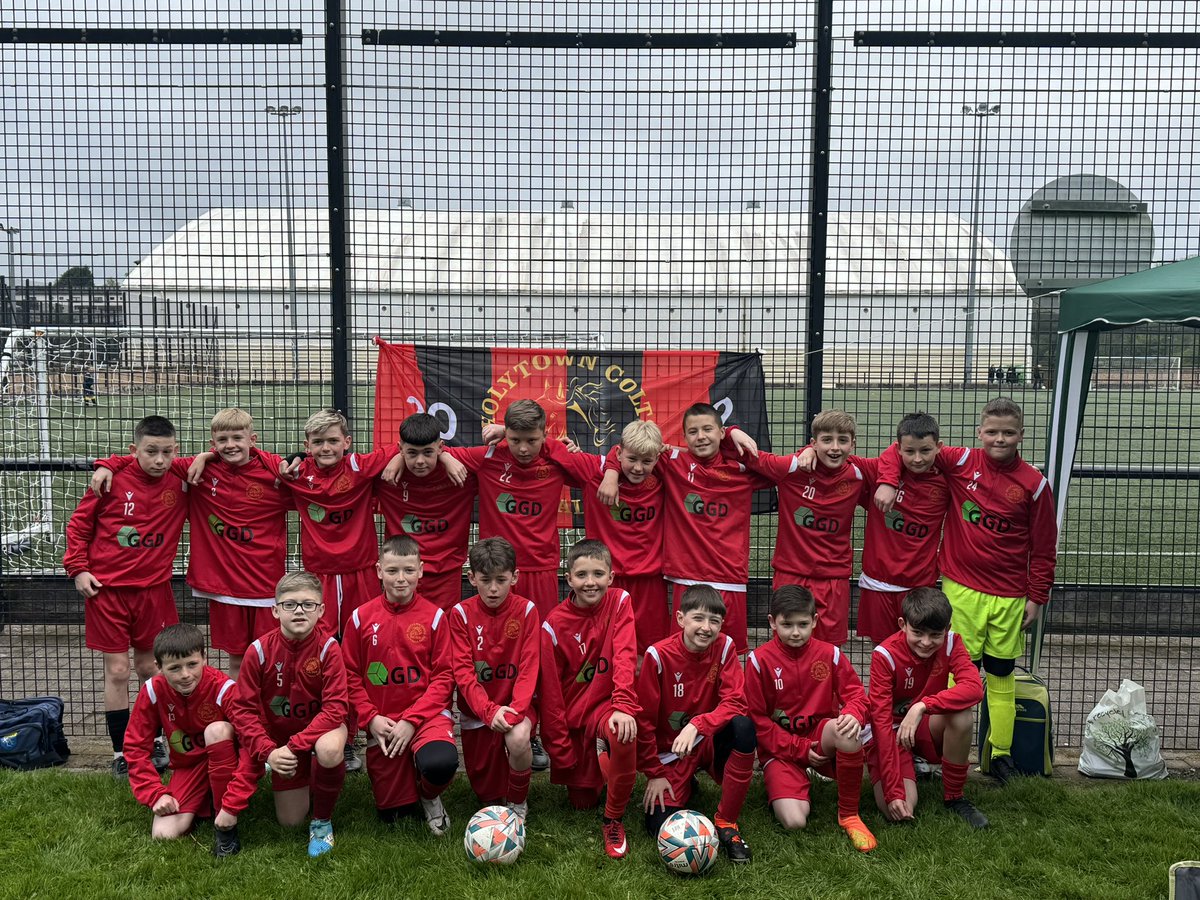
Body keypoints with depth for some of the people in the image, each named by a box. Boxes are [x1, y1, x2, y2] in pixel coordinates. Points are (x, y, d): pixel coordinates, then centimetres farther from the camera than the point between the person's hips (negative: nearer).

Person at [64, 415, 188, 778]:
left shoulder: (182, 482, -6)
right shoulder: (113, 479, -11)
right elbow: (79, 523, 1)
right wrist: (78, 568, -5)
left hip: (153, 589, 2)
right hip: (107, 588, -1)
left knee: (150, 668, 12)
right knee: (117, 670, 4)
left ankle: (153, 741, 30)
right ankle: (121, 752, 16)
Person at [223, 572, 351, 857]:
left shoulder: (328, 648, -21)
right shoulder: (259, 651, -16)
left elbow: (335, 708, -25)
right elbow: (243, 708, -12)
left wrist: (294, 746, -32)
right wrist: (268, 751, -24)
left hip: (322, 727, -2)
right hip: (280, 737, 2)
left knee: (329, 750, -39)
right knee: (290, 821, 3)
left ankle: (323, 820, -10)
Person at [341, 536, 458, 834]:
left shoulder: (434, 616, -5)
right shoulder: (361, 617, -1)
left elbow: (443, 676, -6)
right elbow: (350, 676, 3)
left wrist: (411, 720, -13)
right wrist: (370, 718, -8)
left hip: (427, 714, -2)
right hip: (382, 722, 2)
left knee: (441, 764, -33)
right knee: (391, 813, 3)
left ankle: (429, 796, 4)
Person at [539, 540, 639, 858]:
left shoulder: (620, 602, -10)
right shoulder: (555, 624, -11)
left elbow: (625, 656, -21)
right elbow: (550, 688, -6)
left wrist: (623, 706, -35)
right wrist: (559, 745, -5)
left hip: (605, 705, -1)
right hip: (572, 713, 1)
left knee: (623, 735, -36)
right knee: (582, 802, 7)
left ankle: (613, 820, -13)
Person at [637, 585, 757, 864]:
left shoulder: (724, 647, -12)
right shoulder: (659, 655, -17)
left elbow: (735, 703, -20)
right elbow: (644, 718, -10)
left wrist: (697, 725, -36)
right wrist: (654, 773, -7)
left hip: (710, 742, 1)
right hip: (671, 751, -1)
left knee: (744, 726, -31)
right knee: (661, 826, -18)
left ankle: (727, 822, -15)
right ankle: (686, 787, 19)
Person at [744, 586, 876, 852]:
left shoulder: (829, 654, -1)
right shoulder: (759, 660, -9)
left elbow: (855, 694, 1)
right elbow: (758, 720, -6)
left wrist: (853, 715, -24)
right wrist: (799, 749, -13)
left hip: (821, 737, 2)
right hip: (781, 749, -2)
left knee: (848, 732, -36)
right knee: (794, 822, -25)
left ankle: (849, 814, -13)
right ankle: (782, 789, 15)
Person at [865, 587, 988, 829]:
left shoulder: (950, 643, -14)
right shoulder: (885, 655, -23)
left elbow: (975, 688, -32)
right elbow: (881, 719, -25)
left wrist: (922, 706, -44)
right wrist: (892, 792, -30)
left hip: (927, 727, 3)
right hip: (890, 731, -2)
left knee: (962, 715, -31)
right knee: (899, 811, -24)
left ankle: (953, 796, -8)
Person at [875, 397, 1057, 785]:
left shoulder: (1034, 484, -2)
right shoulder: (961, 462, -4)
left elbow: (1043, 548, 3)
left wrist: (1037, 597, 2)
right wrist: (887, 481, -19)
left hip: (1009, 596, 2)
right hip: (961, 588, -1)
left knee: (1002, 673, 13)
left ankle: (1001, 754, 24)